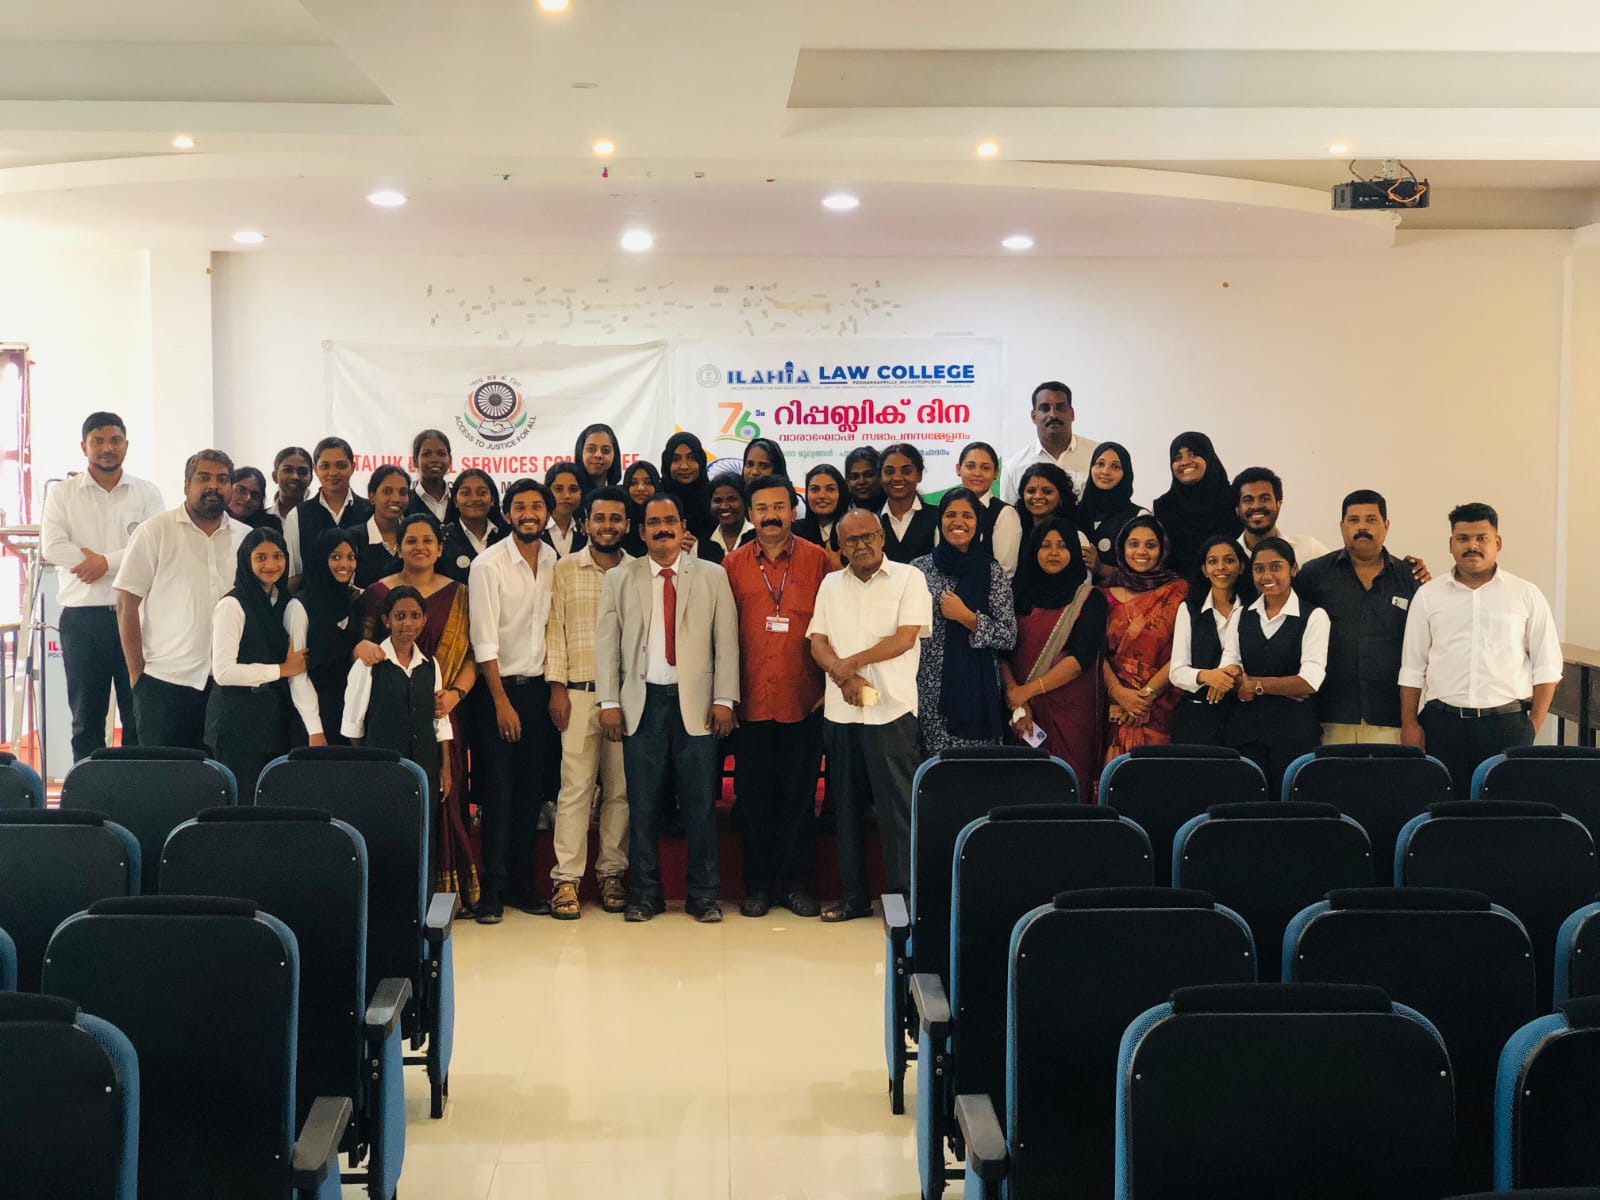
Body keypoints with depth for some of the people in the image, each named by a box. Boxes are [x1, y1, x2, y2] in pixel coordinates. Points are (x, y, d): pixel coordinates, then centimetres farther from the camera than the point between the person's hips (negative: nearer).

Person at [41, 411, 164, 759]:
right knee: (87, 718, 6)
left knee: (140, 717, 1)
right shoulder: (62, 493, 8)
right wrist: (108, 557, -7)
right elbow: (52, 547, -6)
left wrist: (105, 561, -11)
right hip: (82, 616, 0)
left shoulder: (147, 493, 7)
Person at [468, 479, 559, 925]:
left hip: (538, 686, 4)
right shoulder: (489, 564, -9)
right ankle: (494, 888, 5)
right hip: (500, 686, -4)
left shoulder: (553, 561, 6)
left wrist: (554, 685, 6)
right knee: (498, 790, -3)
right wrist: (501, 701, -13)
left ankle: (523, 881, 17)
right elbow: (484, 639, -11)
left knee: (531, 788, 8)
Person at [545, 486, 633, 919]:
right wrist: (557, 687, -3)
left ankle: (611, 872, 13)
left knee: (620, 787, 4)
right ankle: (567, 878, -1)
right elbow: (555, 629, 5)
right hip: (579, 691, -2)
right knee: (576, 785, -5)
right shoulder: (566, 569, 7)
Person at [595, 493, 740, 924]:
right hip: (642, 701, 1)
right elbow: (606, 642, 5)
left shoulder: (713, 576, 7)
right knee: (642, 804, 4)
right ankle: (645, 892, 14)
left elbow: (726, 642, 4)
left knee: (700, 803, 2)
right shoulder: (619, 578, 8)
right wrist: (609, 702, -2)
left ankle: (703, 893, 12)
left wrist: (724, 699, -4)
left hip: (695, 702, 0)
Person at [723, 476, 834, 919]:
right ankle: (758, 885, 18)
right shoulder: (733, 565, 6)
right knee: (753, 795, 7)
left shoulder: (819, 561, 2)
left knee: (800, 795, 5)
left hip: (803, 701, -1)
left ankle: (797, 883, 17)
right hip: (751, 701, 1)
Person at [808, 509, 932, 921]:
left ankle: (902, 897, 1)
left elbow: (905, 638, -7)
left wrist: (853, 661, -7)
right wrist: (845, 677, -11)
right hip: (839, 712, 5)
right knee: (847, 807, 9)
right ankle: (855, 896, 17)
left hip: (892, 709, -4)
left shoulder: (908, 578, 2)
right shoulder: (831, 585, 15)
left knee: (897, 808, -5)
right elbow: (817, 642, 6)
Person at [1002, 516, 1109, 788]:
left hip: (1070, 712, -2)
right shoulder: (1019, 594, 9)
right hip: (1021, 711, 3)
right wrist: (1016, 700, -12)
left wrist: (1029, 690, -11)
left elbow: (1082, 658, -9)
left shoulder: (1089, 598, 1)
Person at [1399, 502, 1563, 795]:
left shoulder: (1527, 595, 7)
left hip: (1508, 723, 0)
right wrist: (1409, 724, 2)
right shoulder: (1428, 595, 9)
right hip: (1443, 723, 1)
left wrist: (1534, 725, -1)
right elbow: (1412, 668, 10)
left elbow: (1547, 667, 7)